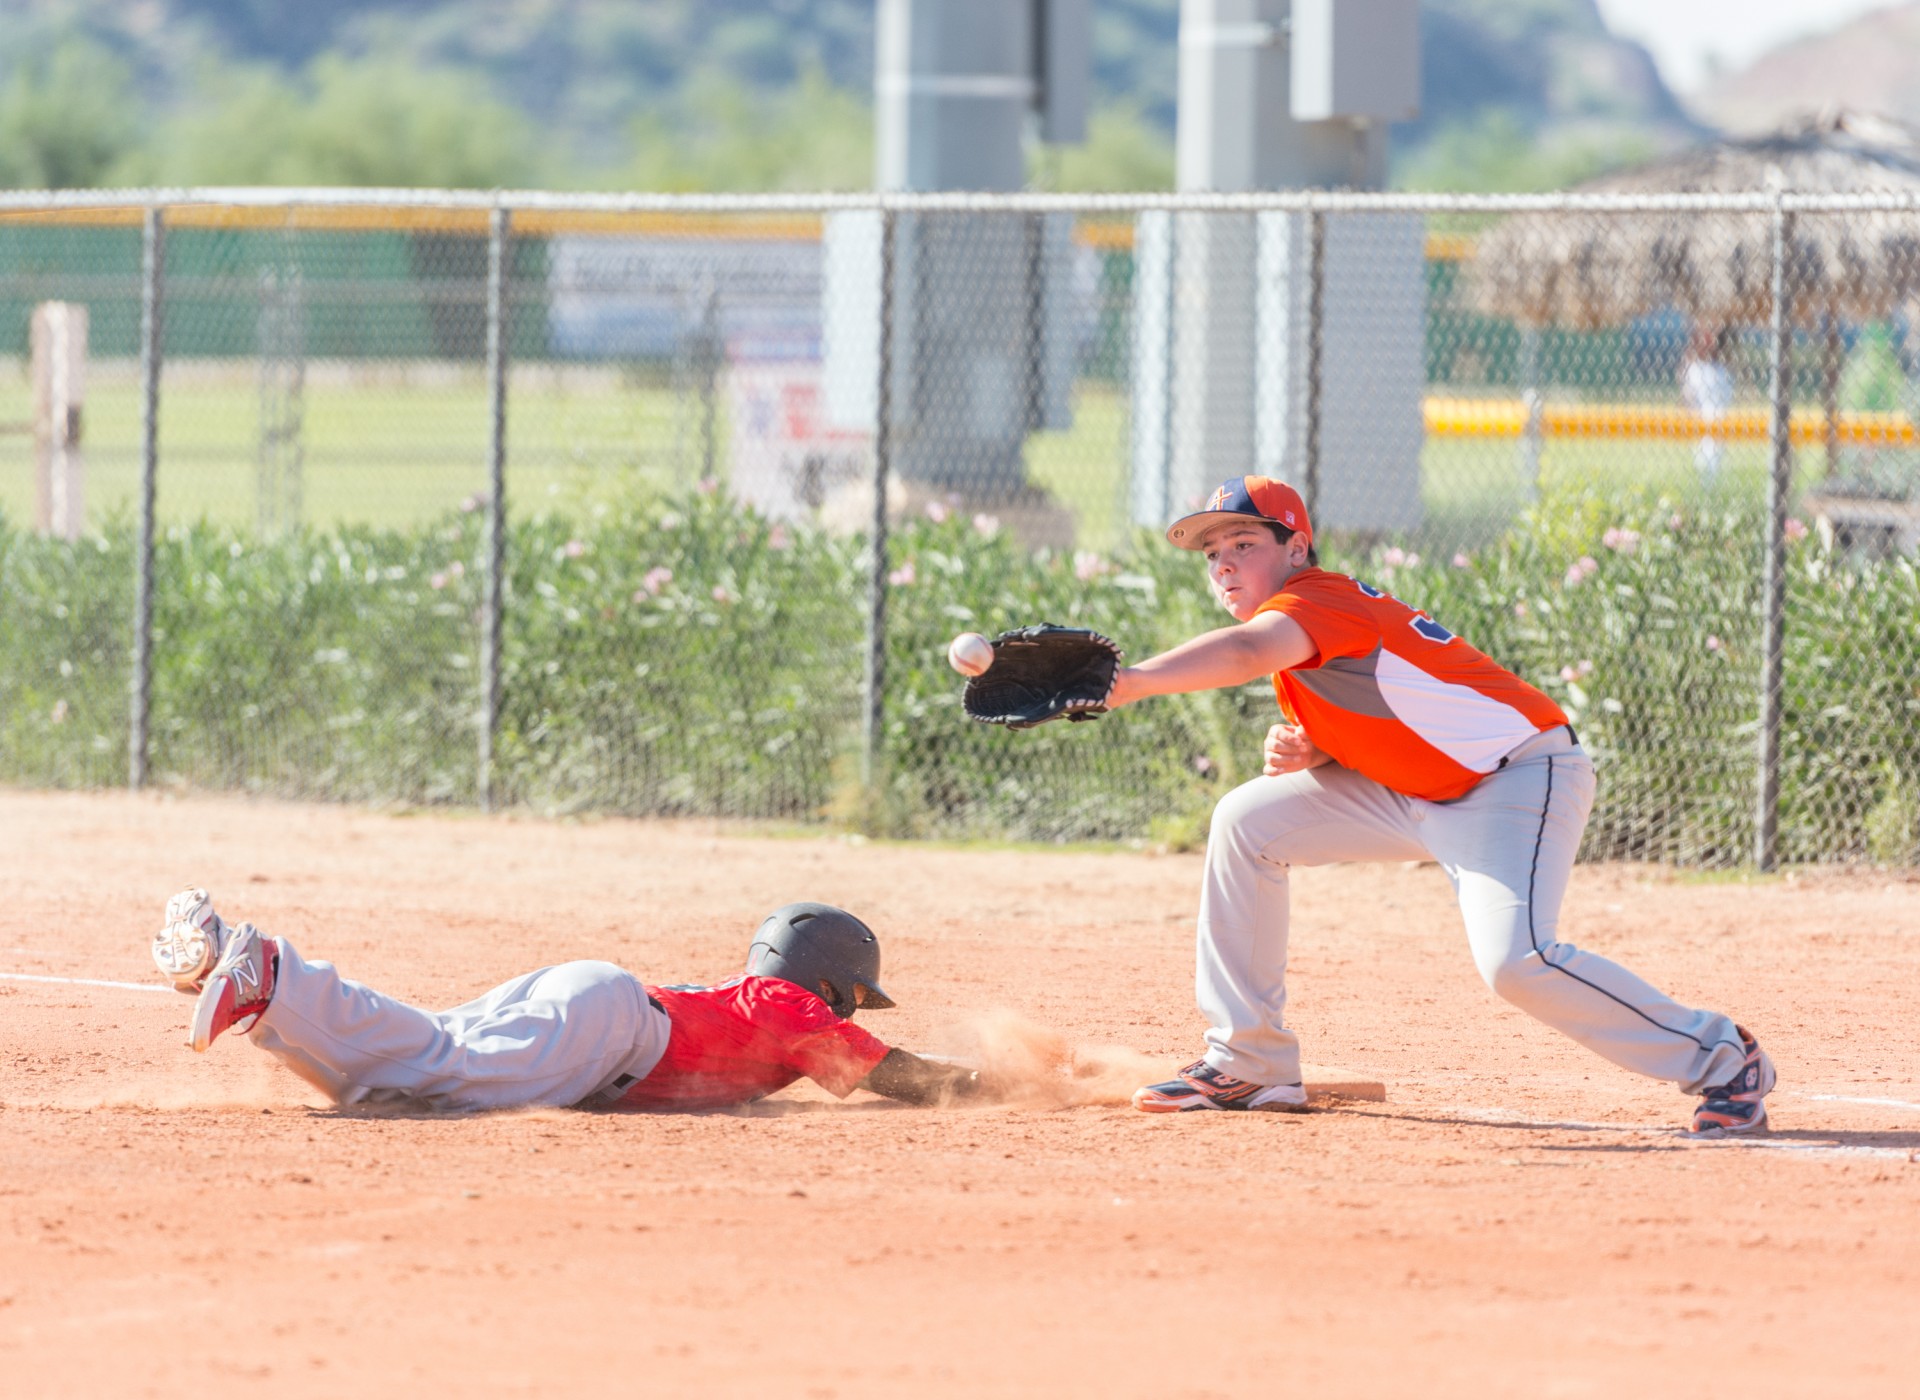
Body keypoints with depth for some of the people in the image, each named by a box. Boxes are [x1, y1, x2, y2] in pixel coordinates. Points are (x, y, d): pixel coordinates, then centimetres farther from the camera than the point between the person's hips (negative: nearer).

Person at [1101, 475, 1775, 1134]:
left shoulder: (1319, 600, -20)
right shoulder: (1296, 618, 10)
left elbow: (1247, 652, -42)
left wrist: (1131, 682, -55)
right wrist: (1306, 752, -8)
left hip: (1518, 776, -10)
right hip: (1421, 795, 10)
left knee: (1513, 960, -30)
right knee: (1245, 821, 5)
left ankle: (1718, 1055, -15)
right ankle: (1248, 1064, 8)